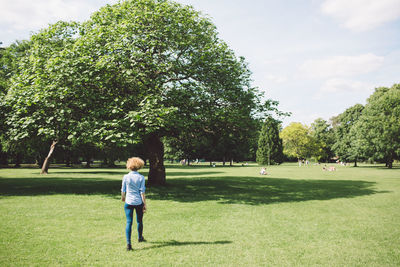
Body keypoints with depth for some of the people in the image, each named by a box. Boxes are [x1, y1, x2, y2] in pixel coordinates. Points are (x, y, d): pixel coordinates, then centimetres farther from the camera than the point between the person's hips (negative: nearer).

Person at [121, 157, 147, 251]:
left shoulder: (126, 177, -5)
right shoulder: (141, 177, -7)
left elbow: (123, 190, 5)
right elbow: (142, 192, -7)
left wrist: (122, 198, 26)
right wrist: (144, 204, -1)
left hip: (128, 202, 0)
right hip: (139, 202, 0)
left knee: (129, 222, 1)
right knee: (139, 221, 19)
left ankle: (128, 243, -8)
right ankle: (140, 237, 40)